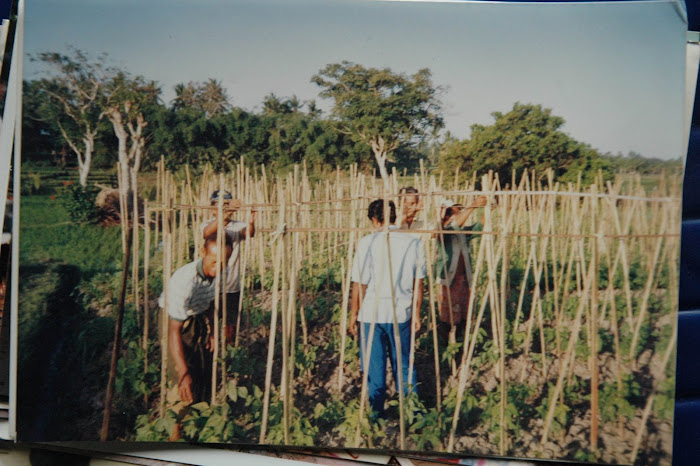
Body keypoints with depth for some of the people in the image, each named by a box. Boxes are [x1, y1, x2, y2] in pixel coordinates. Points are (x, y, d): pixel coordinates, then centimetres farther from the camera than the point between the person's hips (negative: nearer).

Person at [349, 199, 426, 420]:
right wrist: (416, 313, 13)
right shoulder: (413, 242, -2)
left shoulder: (367, 243, -12)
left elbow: (359, 285, -10)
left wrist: (353, 314, 1)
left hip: (371, 313, -3)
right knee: (404, 364, 19)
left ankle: (377, 414, 23)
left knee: (374, 368, 11)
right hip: (402, 313, 3)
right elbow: (418, 283, 3)